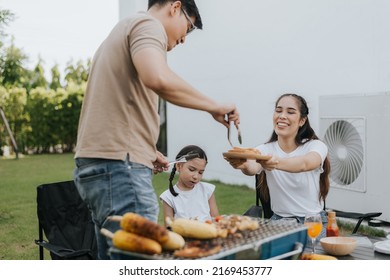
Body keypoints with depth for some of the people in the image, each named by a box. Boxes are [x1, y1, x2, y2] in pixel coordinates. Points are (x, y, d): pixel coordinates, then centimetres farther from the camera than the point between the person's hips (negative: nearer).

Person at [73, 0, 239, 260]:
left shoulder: (123, 31, 27)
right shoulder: (147, 24, -4)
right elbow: (159, 79, -27)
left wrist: (144, 150, 22)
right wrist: (214, 107, -13)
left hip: (95, 164, 10)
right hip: (118, 166, -10)